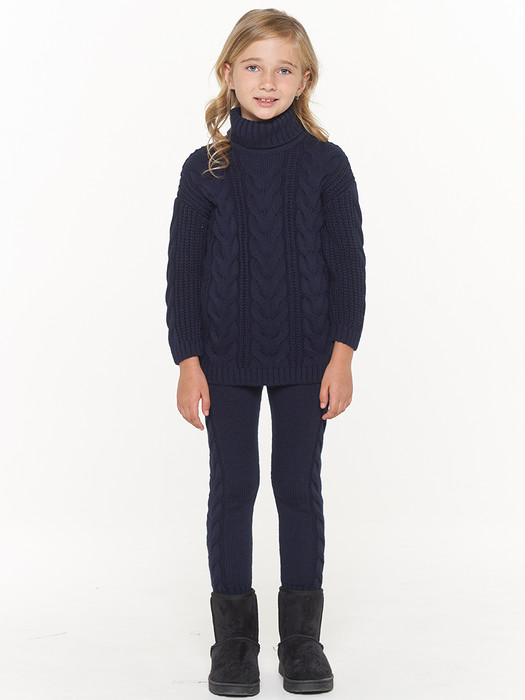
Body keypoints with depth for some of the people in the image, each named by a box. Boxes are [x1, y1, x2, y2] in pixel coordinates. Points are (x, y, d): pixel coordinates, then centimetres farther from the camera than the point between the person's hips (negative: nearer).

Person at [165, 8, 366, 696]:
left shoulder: (326, 163, 0)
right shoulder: (205, 168, 0)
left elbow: (348, 264, 0)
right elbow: (183, 269, 1)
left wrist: (342, 355, -6)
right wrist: (188, 361, -4)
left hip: (306, 356, 0)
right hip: (226, 356, 0)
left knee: (299, 487, 7)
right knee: (232, 489, 6)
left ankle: (302, 637, 19)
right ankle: (234, 637, 18)